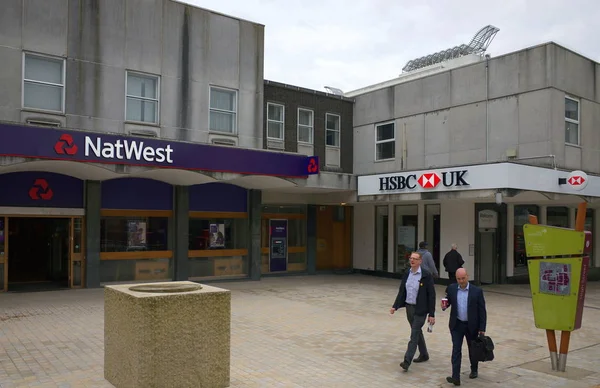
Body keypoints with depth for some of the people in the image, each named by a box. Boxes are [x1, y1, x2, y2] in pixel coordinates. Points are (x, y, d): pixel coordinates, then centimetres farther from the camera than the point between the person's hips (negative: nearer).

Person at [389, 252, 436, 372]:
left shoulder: (426, 275, -13)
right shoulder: (407, 274, 4)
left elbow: (431, 295, -12)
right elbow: (401, 291, 8)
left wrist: (432, 314, -14)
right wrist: (395, 306, -2)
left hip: (420, 309, -6)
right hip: (409, 307, 6)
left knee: (414, 334, -7)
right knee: (417, 332, 20)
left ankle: (407, 361, -8)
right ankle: (424, 355, 37)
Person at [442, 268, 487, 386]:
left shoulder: (477, 291, -10)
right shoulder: (451, 288, -4)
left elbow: (482, 311, -6)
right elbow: (447, 301, 8)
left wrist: (482, 328, -8)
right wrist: (444, 306, -17)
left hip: (472, 326, 0)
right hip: (456, 325, 1)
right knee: (456, 350, -6)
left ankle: (474, 370, 41)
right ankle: (456, 377, -7)